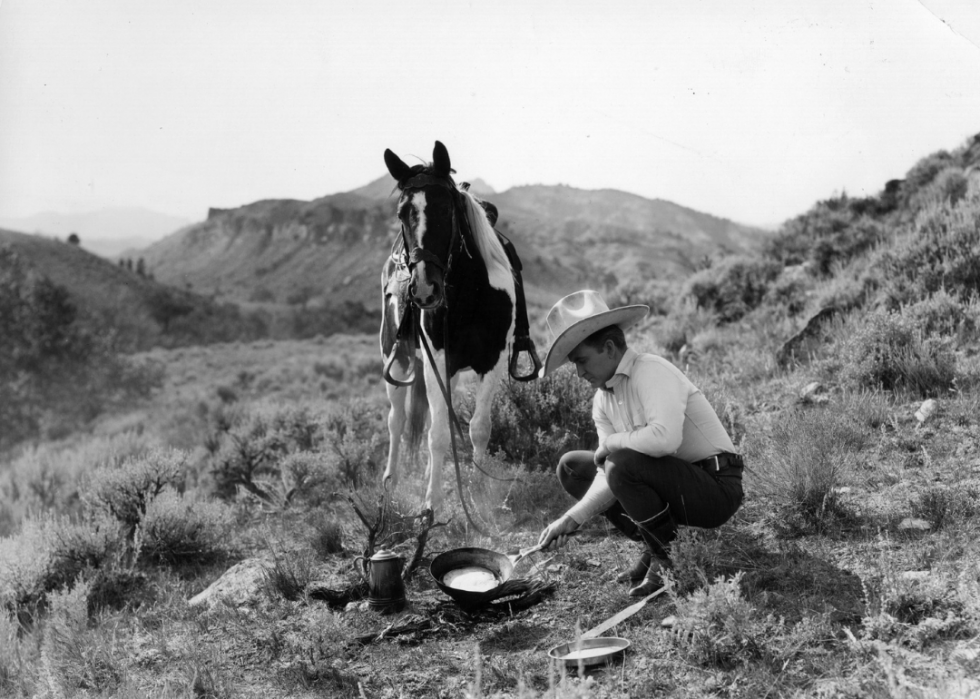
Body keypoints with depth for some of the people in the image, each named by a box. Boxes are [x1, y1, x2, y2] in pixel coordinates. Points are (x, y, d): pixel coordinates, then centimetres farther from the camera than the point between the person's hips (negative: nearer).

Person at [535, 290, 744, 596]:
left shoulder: (651, 372, -19)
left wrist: (611, 442, -20)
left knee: (624, 464, -32)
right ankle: (654, 549, 8)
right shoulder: (603, 400, 5)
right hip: (678, 485, 9)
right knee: (572, 467, 8)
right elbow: (611, 476, 1)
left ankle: (670, 560, -9)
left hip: (717, 489, -9)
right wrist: (572, 518, -12)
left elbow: (665, 438, -37)